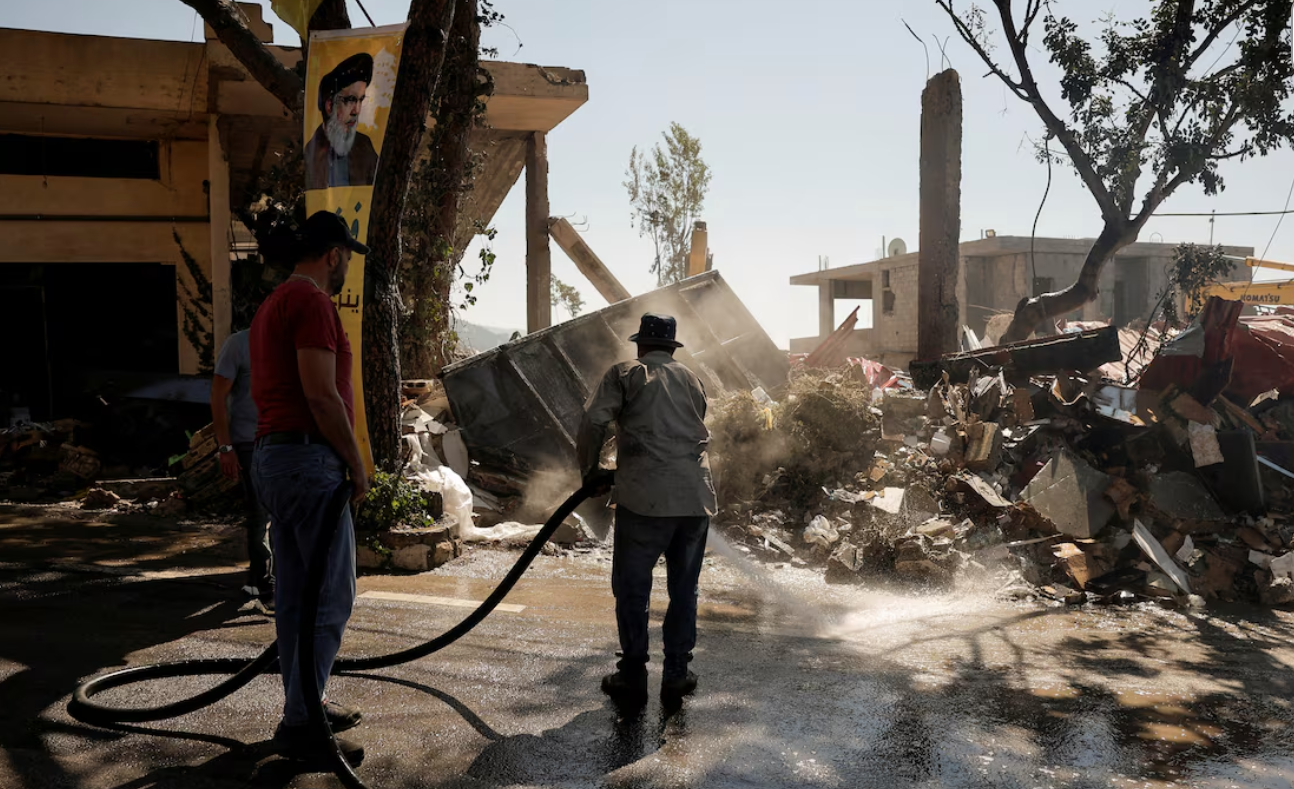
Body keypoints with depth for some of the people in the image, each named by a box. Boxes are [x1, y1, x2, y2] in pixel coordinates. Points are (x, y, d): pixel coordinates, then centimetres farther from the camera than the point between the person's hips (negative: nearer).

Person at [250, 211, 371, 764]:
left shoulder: (272, 304, 20)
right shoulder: (312, 301, -13)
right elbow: (321, 394, -21)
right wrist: (356, 463, -11)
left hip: (273, 454, 11)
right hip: (309, 459, -11)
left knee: (294, 593, 14)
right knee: (333, 595, -5)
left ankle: (303, 706, 24)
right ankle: (300, 724, 1)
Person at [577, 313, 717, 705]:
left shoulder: (624, 374, 5)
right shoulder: (690, 379, 18)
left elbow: (594, 420, -7)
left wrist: (589, 471, 5)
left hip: (645, 497, -4)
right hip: (696, 496, 4)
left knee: (632, 587, 7)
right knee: (684, 588, 14)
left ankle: (633, 675, 12)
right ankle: (677, 673, 20)